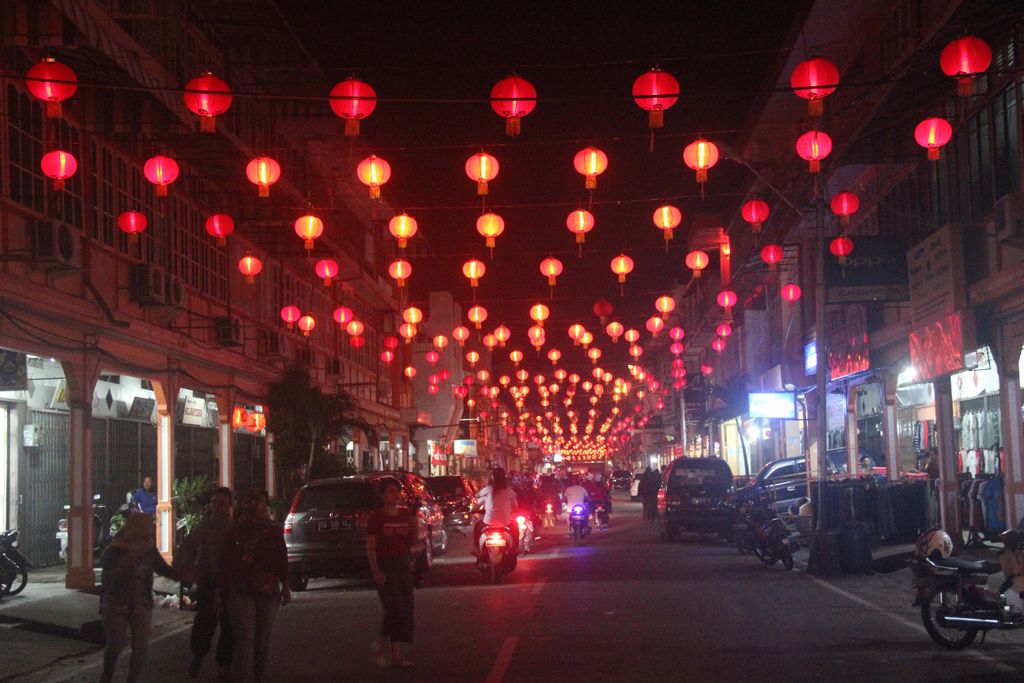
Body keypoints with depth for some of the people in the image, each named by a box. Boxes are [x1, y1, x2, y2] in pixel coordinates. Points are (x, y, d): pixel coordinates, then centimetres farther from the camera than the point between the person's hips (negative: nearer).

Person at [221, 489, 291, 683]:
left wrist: (285, 588, 2)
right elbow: (225, 563, 3)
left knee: (263, 638, 6)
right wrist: (220, 591, 1)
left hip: (268, 592, 2)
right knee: (244, 638, -9)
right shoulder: (235, 533, 3)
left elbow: (282, 560, 7)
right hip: (241, 592, -2)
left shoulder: (274, 531, 7)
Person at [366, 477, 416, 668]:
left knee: (407, 608, 4)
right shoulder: (376, 516, -7)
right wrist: (375, 570, -18)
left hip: (403, 563, 6)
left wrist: (413, 522, -4)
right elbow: (370, 546, -9)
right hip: (384, 564, -6)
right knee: (395, 608, -12)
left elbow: (411, 541, 13)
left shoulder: (405, 514, 9)